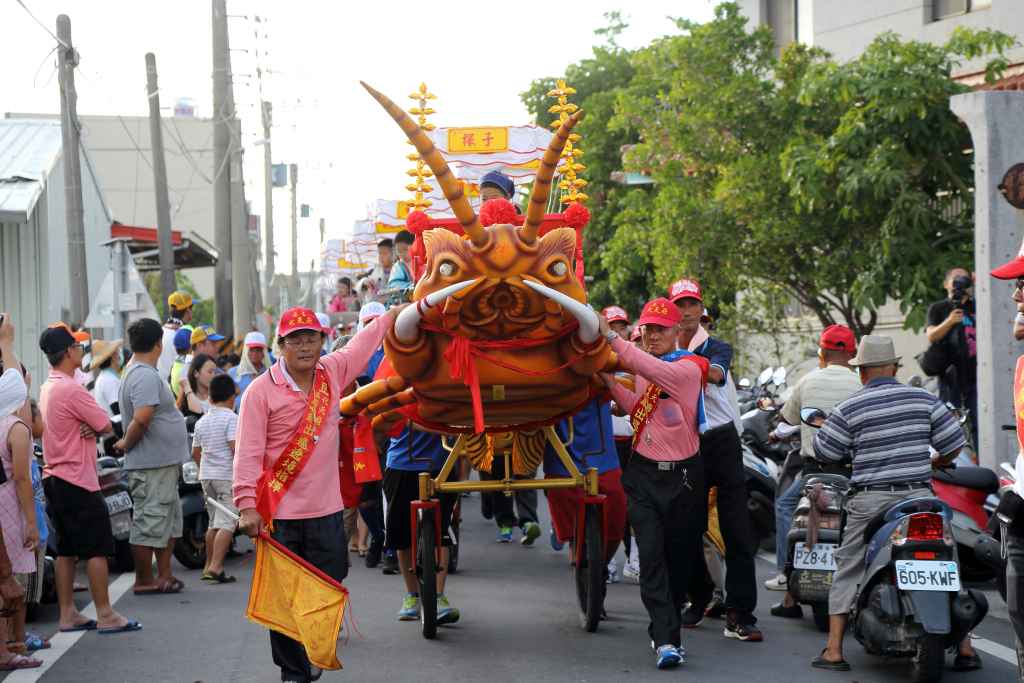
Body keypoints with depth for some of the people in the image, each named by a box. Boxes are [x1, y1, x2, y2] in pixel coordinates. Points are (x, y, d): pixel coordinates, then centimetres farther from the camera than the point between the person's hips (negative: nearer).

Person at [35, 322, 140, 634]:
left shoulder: (47, 387, 13)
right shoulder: (71, 389, -18)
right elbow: (106, 426, -14)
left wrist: (88, 428, -5)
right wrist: (95, 428, 4)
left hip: (54, 477, 9)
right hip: (78, 480, -9)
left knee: (66, 550, 11)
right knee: (97, 549, -4)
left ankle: (68, 614, 14)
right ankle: (106, 616, -1)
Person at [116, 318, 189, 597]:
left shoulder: (135, 372, 14)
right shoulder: (146, 376, -19)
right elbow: (141, 419, -28)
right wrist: (127, 444, -14)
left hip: (164, 461, 11)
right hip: (152, 464, -11)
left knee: (169, 519, 17)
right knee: (148, 521, -2)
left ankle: (164, 575, 24)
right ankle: (144, 581, 4)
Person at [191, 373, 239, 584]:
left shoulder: (202, 422, 12)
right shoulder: (231, 418, -9)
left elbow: (195, 453, 18)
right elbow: (235, 448, -19)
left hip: (206, 476, 7)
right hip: (227, 476, -7)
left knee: (214, 523, 17)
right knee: (227, 523, -9)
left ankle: (209, 566, 22)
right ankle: (216, 566, -20)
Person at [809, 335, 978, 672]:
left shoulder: (849, 409, -3)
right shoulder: (924, 400, 3)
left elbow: (824, 452, 2)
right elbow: (954, 442, 5)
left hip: (870, 501, -2)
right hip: (919, 497, 2)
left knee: (847, 572, 9)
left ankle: (833, 651, 3)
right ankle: (965, 648, 9)